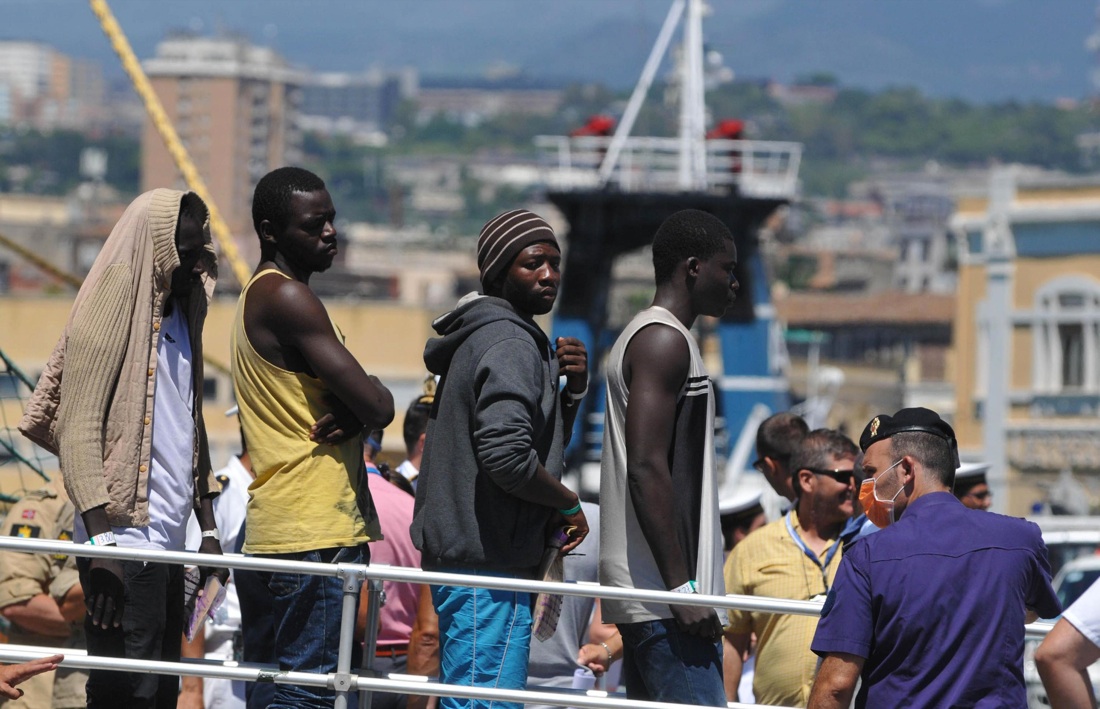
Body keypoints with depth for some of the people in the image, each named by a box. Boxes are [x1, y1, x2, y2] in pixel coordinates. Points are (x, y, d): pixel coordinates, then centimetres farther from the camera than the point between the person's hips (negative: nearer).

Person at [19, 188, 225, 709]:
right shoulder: (109, 317, -9)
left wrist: (208, 530, 18)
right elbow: (78, 435, -15)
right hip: (124, 545, -9)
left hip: (167, 543, 9)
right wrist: (101, 544, -22)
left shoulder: (179, 322, 17)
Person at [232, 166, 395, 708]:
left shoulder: (264, 295, 21)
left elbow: (364, 403, 18)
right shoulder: (286, 298, -12)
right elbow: (377, 407, -18)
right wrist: (368, 406, 6)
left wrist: (351, 413, -6)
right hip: (314, 531, -10)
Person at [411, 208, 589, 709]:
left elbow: (544, 445, 26)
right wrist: (569, 504, -11)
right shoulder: (511, 344, -13)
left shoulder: (482, 338, 19)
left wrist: (573, 388, 9)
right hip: (490, 560, -11)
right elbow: (507, 456, -27)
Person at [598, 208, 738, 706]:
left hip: (644, 591, 11)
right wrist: (682, 587, -21)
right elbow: (646, 468, -19)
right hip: (663, 591, -11)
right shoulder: (665, 342, -10)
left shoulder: (642, 338, 22)